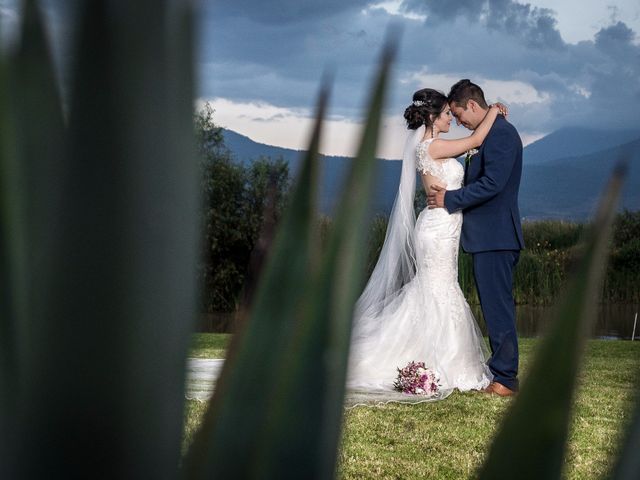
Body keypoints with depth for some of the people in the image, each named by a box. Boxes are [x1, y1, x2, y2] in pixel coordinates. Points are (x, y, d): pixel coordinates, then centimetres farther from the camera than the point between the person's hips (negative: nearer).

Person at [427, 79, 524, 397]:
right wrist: (448, 195, 6)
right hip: (488, 236, 10)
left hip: (495, 236, -10)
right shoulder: (493, 133, 17)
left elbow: (492, 183, -22)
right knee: (495, 307, 14)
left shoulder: (501, 132, -14)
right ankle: (502, 370, 20)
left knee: (497, 306, -7)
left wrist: (450, 199, -13)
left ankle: (505, 378, -3)